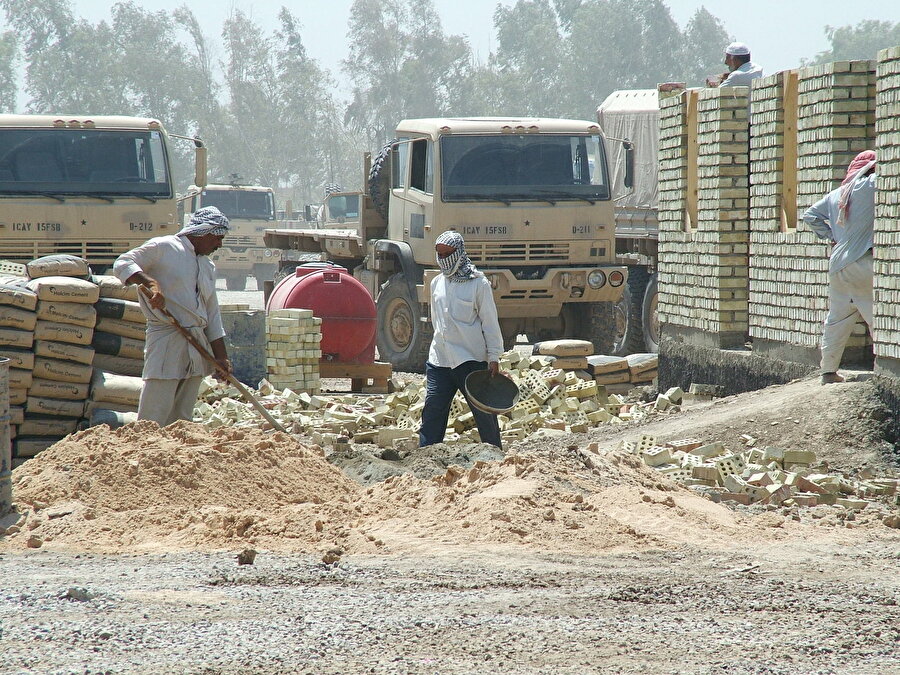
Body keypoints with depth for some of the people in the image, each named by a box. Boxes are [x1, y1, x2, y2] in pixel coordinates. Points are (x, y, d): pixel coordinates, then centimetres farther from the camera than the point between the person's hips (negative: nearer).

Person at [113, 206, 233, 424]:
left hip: (197, 345, 8)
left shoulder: (208, 266, 21)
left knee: (182, 421, 6)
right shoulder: (164, 247, -2)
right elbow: (122, 264, -9)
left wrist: (221, 357, 16)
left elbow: (213, 316, 22)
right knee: (153, 422, -13)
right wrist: (151, 283, -24)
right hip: (166, 341, -8)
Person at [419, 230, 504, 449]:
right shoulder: (437, 283, 14)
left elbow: (490, 322, -3)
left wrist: (494, 357, -7)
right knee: (432, 412, -1)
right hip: (439, 360, 5)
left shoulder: (478, 283, -3)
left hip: (471, 360, -5)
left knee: (484, 413, 2)